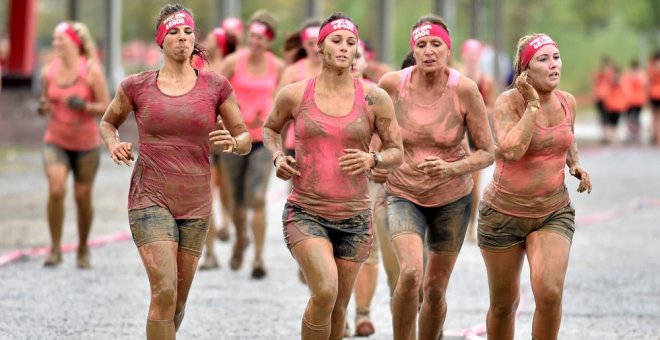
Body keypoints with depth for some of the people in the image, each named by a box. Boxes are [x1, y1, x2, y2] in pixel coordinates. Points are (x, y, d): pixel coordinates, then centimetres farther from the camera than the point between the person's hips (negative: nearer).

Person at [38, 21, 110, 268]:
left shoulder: (91, 71, -11)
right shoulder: (48, 72, -2)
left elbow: (106, 107, -8)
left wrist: (84, 105, -25)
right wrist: (44, 107, -9)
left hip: (86, 144, -1)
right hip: (56, 142, 1)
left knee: (83, 197, 6)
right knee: (56, 190, -20)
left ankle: (83, 250, 28)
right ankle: (55, 248, -10)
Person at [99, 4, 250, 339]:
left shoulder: (216, 86, 1)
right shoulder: (136, 86, 0)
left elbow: (245, 139, 8)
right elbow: (107, 122, 18)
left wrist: (232, 143, -16)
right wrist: (113, 144, -4)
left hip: (195, 205, 3)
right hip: (150, 199, -2)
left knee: (178, 301, 10)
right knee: (164, 291, -20)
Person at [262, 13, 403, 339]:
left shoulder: (374, 99, -1)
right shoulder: (295, 95, -1)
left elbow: (396, 151, 6)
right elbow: (270, 128, 19)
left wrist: (372, 160, -15)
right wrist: (277, 156, -1)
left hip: (354, 217, 2)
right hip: (305, 212, -2)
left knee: (337, 308, 11)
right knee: (325, 291, -25)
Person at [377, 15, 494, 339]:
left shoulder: (464, 90, -16)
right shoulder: (392, 84, -13)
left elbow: (487, 152, -10)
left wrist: (452, 169, -26)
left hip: (452, 198, 1)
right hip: (404, 195, -1)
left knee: (435, 288, 10)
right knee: (410, 273, -24)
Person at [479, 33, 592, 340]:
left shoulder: (567, 102, 0)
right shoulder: (508, 102, -15)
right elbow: (512, 149, -32)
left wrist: (576, 165, 5)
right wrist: (533, 104, -25)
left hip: (554, 212, 3)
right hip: (504, 213, -3)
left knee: (549, 292, -21)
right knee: (504, 304, 10)